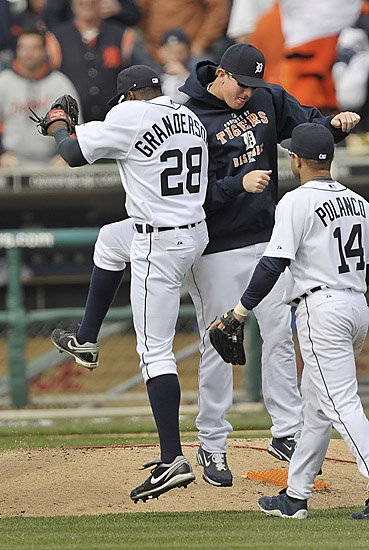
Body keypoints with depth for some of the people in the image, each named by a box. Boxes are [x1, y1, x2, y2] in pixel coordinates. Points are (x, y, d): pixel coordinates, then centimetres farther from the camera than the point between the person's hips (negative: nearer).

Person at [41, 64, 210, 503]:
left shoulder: (130, 117, -13)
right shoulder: (191, 119, 8)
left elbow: (73, 154, -4)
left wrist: (58, 129, 16)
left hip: (159, 246, -8)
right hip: (197, 233, 8)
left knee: (155, 350, -8)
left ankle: (173, 459, -13)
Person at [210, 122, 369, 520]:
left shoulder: (296, 202, -10)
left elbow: (274, 263, -15)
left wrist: (242, 308, -7)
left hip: (321, 309, -8)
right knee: (315, 404, 15)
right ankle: (295, 496, 20)